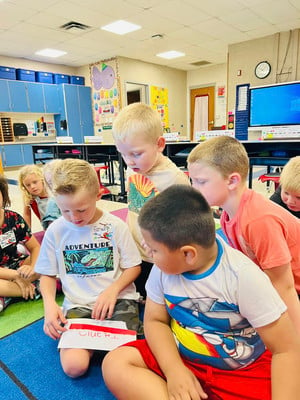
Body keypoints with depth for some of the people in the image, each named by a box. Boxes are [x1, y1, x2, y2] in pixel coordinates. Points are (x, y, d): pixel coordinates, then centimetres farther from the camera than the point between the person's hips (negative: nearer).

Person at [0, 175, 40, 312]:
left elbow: (35, 247, -2)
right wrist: (16, 275, -25)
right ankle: (35, 290, -26)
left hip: (17, 266, 4)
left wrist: (32, 267, -23)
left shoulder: (13, 218, -5)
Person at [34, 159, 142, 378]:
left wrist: (113, 289, -17)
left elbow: (133, 267, 1)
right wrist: (50, 304, -11)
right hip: (78, 305, 1)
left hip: (118, 298, 0)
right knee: (74, 365, -21)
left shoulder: (116, 226, -7)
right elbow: (48, 274, 8)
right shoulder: (55, 230, -2)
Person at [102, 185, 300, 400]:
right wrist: (174, 369, -18)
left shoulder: (243, 277, -24)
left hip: (242, 371, -3)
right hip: (181, 357, 4)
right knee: (115, 364, -14)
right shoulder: (164, 266, -12)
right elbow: (155, 320, -2)